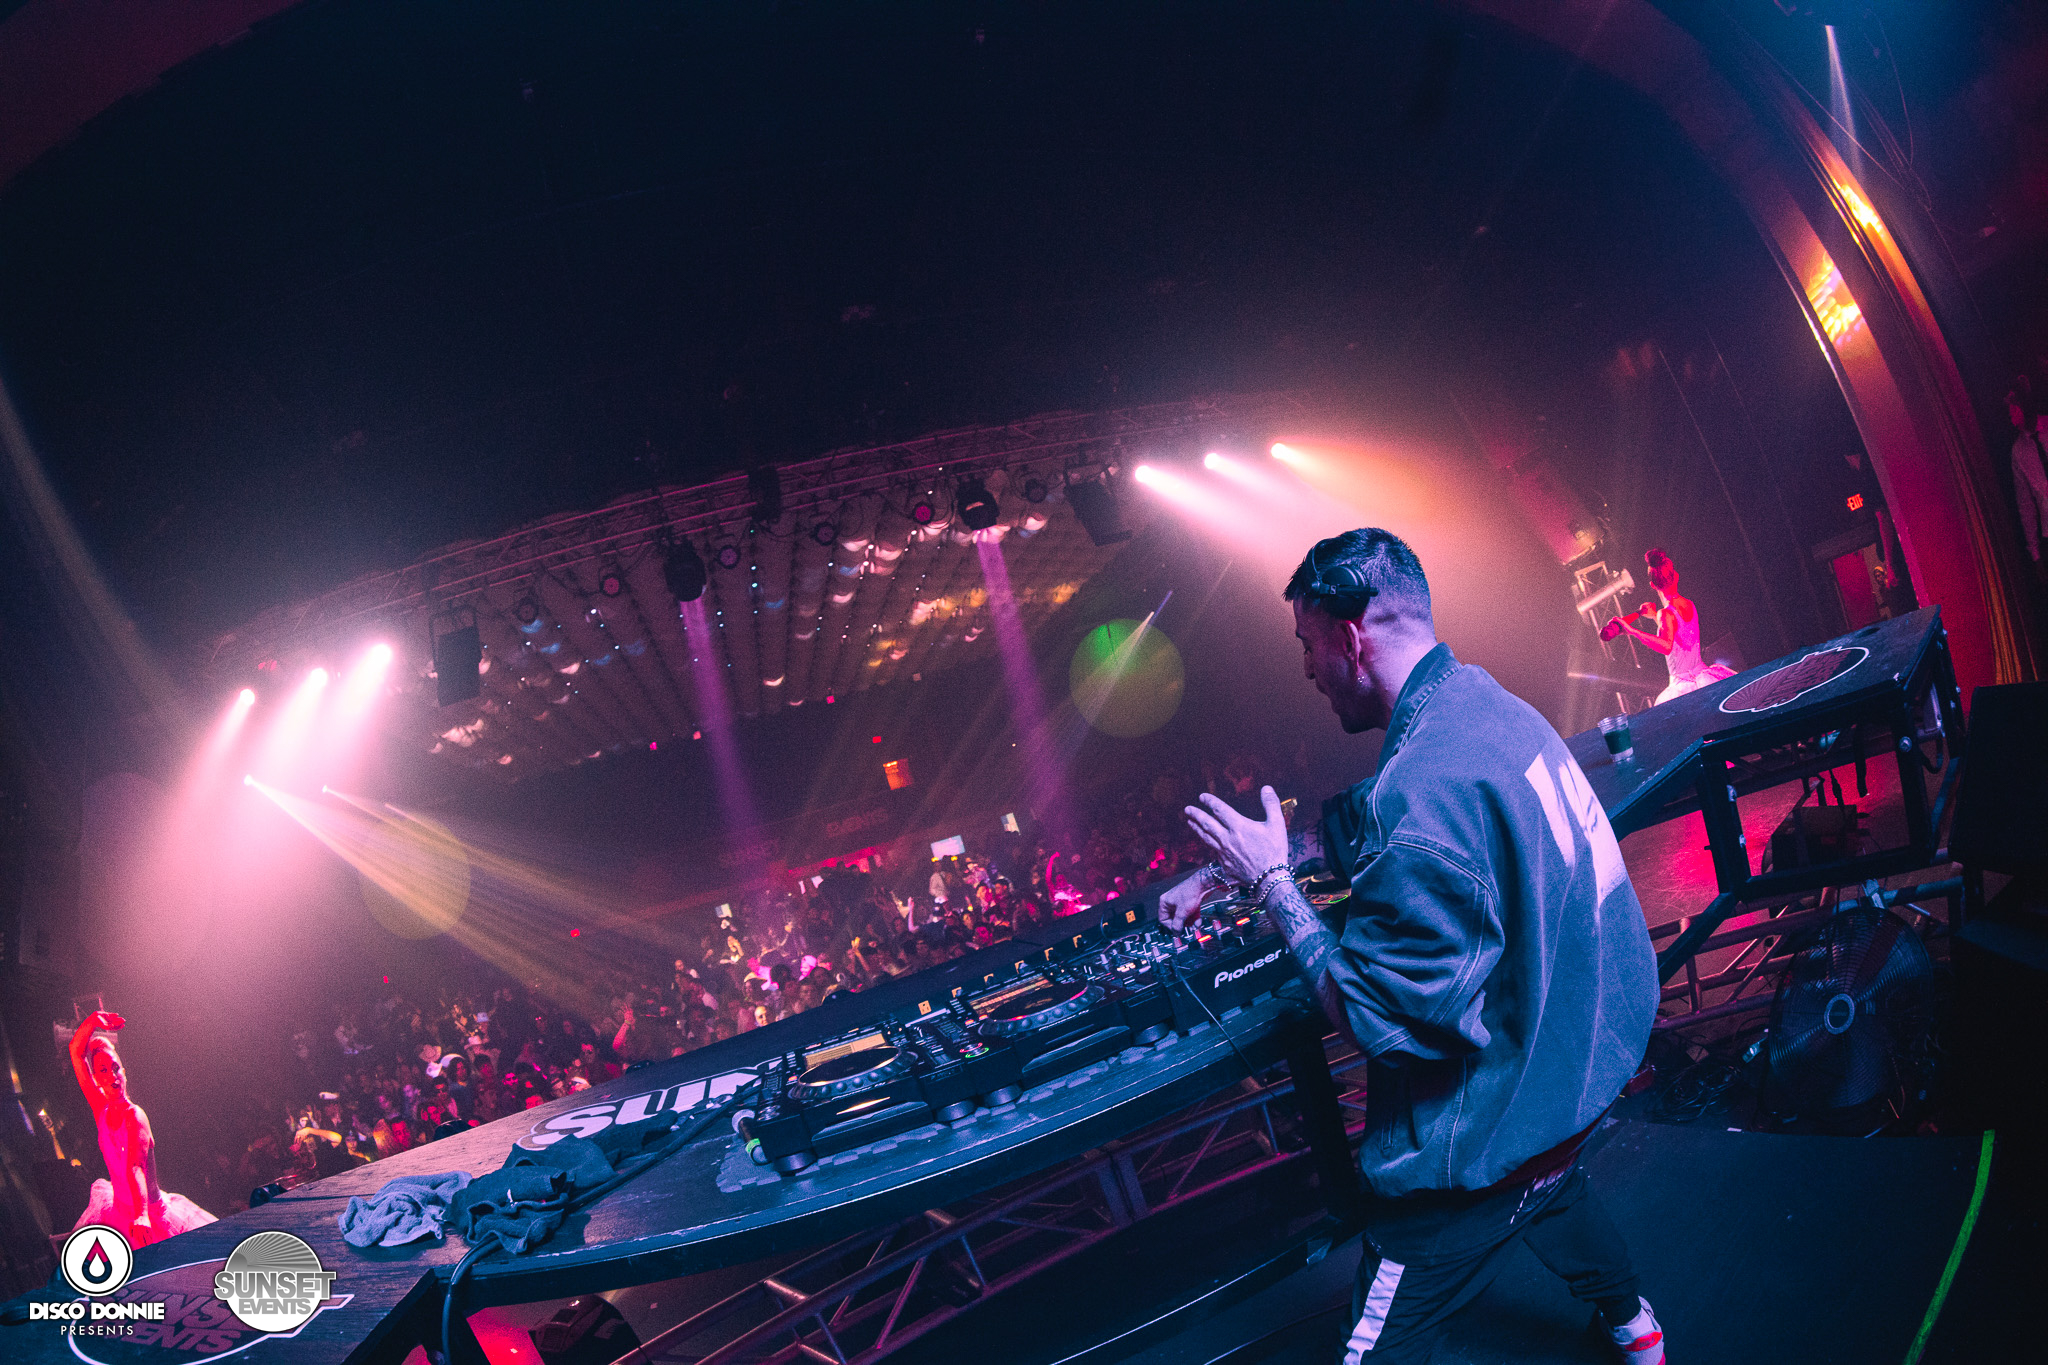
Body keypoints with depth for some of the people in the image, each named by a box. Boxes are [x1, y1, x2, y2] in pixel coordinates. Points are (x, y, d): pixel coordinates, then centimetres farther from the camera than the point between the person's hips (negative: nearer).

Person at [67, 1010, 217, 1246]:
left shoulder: (134, 1116, -19)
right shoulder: (102, 1109, -2)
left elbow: (135, 1168, -35)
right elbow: (76, 1051, -2)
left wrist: (141, 1216, -49)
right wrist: (93, 1019, -18)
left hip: (152, 1216, -6)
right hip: (120, 1210, 6)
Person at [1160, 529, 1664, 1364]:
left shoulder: (1425, 788, -32)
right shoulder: (1479, 701, -1)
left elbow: (1376, 1021, -27)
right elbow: (1356, 830, 12)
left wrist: (1273, 883, -18)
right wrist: (1222, 872, 12)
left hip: (1497, 1121, -10)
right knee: (1541, 1178, 39)